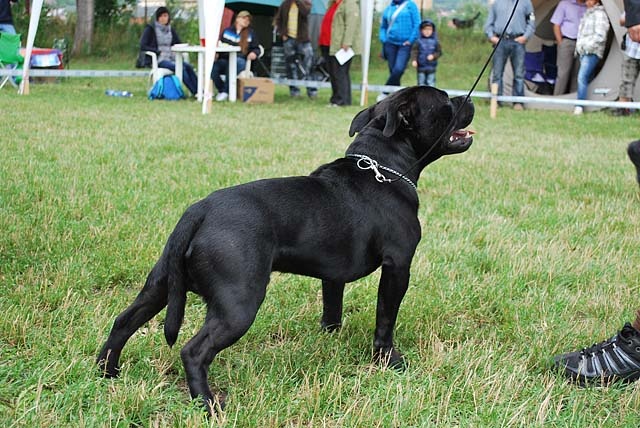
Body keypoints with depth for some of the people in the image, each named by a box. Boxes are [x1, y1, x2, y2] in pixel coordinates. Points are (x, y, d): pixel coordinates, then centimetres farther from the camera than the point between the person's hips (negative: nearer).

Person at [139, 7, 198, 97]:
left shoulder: (171, 30, 17)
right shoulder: (150, 29, 0)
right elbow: (143, 46, -8)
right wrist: (159, 51, -18)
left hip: (171, 58, 5)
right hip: (157, 59, -5)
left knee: (188, 66, -25)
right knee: (181, 68, -30)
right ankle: (196, 93, -32)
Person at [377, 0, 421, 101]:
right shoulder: (388, 9, 12)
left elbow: (417, 24, -5)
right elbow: (383, 26, 22)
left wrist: (410, 40, -10)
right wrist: (383, 39, 6)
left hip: (405, 44, -4)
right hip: (391, 44, 4)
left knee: (398, 69, -18)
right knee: (393, 71, 2)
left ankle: (385, 93, -7)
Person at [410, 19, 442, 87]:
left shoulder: (435, 41, 2)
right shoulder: (418, 41, -2)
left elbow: (439, 52, 4)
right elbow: (414, 51, -6)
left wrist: (433, 56, -15)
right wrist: (414, 60, -21)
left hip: (431, 67, 1)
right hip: (421, 67, -1)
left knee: (431, 84, 1)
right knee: (421, 83, 6)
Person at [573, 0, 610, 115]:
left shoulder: (599, 14, -8)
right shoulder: (587, 14, 20)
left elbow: (600, 36, -16)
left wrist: (587, 46, -17)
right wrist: (579, 47, 20)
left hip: (592, 53, -10)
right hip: (583, 52, 10)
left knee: (582, 77, -19)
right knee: (587, 79, 10)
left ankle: (579, 106, -22)